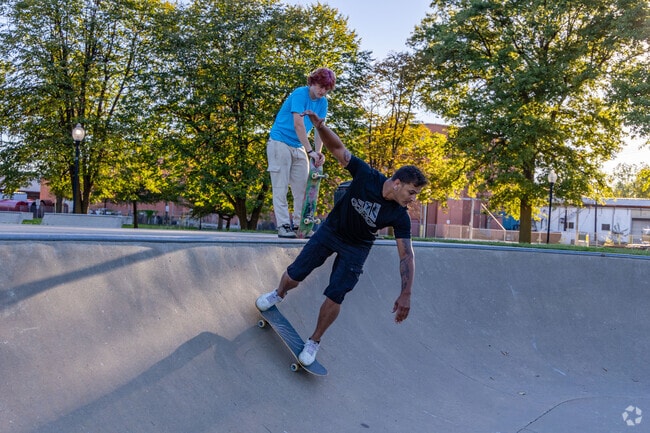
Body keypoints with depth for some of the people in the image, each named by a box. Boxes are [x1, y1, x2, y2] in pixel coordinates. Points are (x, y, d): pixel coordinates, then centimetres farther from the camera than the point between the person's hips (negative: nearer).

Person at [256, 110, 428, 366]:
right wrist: (320, 126, -42)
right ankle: (278, 295, 41)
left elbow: (406, 255, -21)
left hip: (356, 248, 0)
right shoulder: (367, 176, -26)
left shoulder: (399, 217, -23)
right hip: (331, 230, 1)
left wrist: (405, 294, -27)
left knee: (334, 297, -4)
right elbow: (338, 148, -23)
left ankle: (314, 342, 21)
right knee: (294, 276, 4)